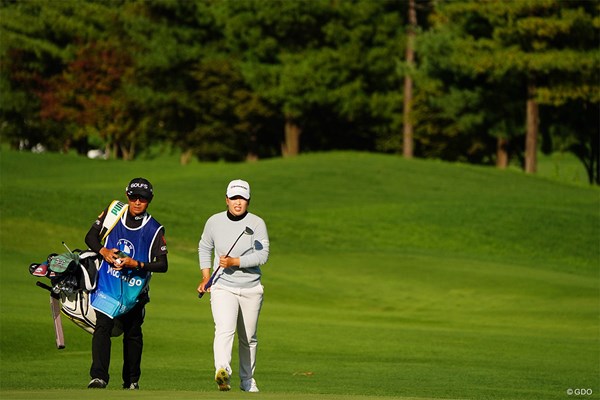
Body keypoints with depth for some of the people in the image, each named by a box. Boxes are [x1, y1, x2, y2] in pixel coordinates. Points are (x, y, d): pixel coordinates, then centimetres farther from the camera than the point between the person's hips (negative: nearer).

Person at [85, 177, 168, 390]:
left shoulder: (155, 230, -4)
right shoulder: (113, 212, 2)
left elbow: (163, 265, -7)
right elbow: (91, 237, 9)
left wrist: (136, 264, -21)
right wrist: (103, 251, -11)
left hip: (134, 290, 0)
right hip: (107, 283, 0)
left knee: (133, 333, 10)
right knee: (102, 326, -16)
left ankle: (131, 381, 25)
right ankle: (98, 377, -24)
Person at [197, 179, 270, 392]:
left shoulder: (257, 223, -4)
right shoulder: (214, 222, 2)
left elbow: (262, 255, -14)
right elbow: (204, 248, 18)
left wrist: (235, 262, -23)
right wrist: (206, 277, 10)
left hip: (251, 289, 1)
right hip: (222, 287, -1)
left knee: (248, 338, 12)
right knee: (224, 329, -24)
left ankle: (247, 380, 29)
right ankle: (222, 372, -43)